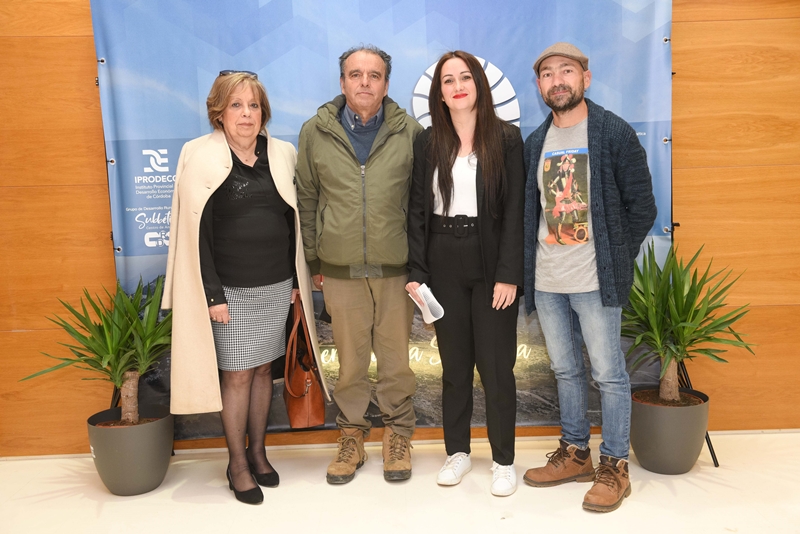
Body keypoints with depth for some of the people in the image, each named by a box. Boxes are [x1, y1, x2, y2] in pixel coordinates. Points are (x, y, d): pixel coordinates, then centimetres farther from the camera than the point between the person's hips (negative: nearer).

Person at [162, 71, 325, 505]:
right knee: (237, 374, 3)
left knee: (264, 369, 12)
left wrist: (297, 280, 7)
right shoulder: (201, 158, -6)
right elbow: (197, 233, -9)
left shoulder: (281, 154, 6)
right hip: (231, 289, -4)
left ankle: (258, 452, 29)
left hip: (277, 285, 4)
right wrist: (212, 294, -13)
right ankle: (237, 463, 20)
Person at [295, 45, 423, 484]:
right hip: (340, 267, 1)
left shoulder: (410, 132, 0)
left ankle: (397, 433, 28)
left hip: (396, 265, 0)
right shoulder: (315, 132, 3)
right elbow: (307, 200, 8)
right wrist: (312, 259, 8)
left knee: (396, 356, 9)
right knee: (349, 358, 10)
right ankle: (352, 434, 29)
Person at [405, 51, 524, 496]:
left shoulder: (507, 138, 0)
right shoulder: (428, 143, 7)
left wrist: (508, 273, -12)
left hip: (491, 263, -2)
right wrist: (416, 272, -3)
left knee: (496, 364, 4)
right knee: (454, 363, 12)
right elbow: (418, 210, 5)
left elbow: (514, 210, -5)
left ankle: (504, 460, 20)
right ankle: (458, 451, 28)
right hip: (443, 264, 3)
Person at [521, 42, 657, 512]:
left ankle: (614, 467, 19)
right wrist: (528, 265, 4)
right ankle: (575, 454, 31)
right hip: (545, 281, 6)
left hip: (594, 280, -5)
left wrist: (615, 262, -6)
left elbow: (642, 206, -4)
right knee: (566, 371, 16)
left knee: (609, 374, 3)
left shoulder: (615, 133, -5)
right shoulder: (535, 143, 11)